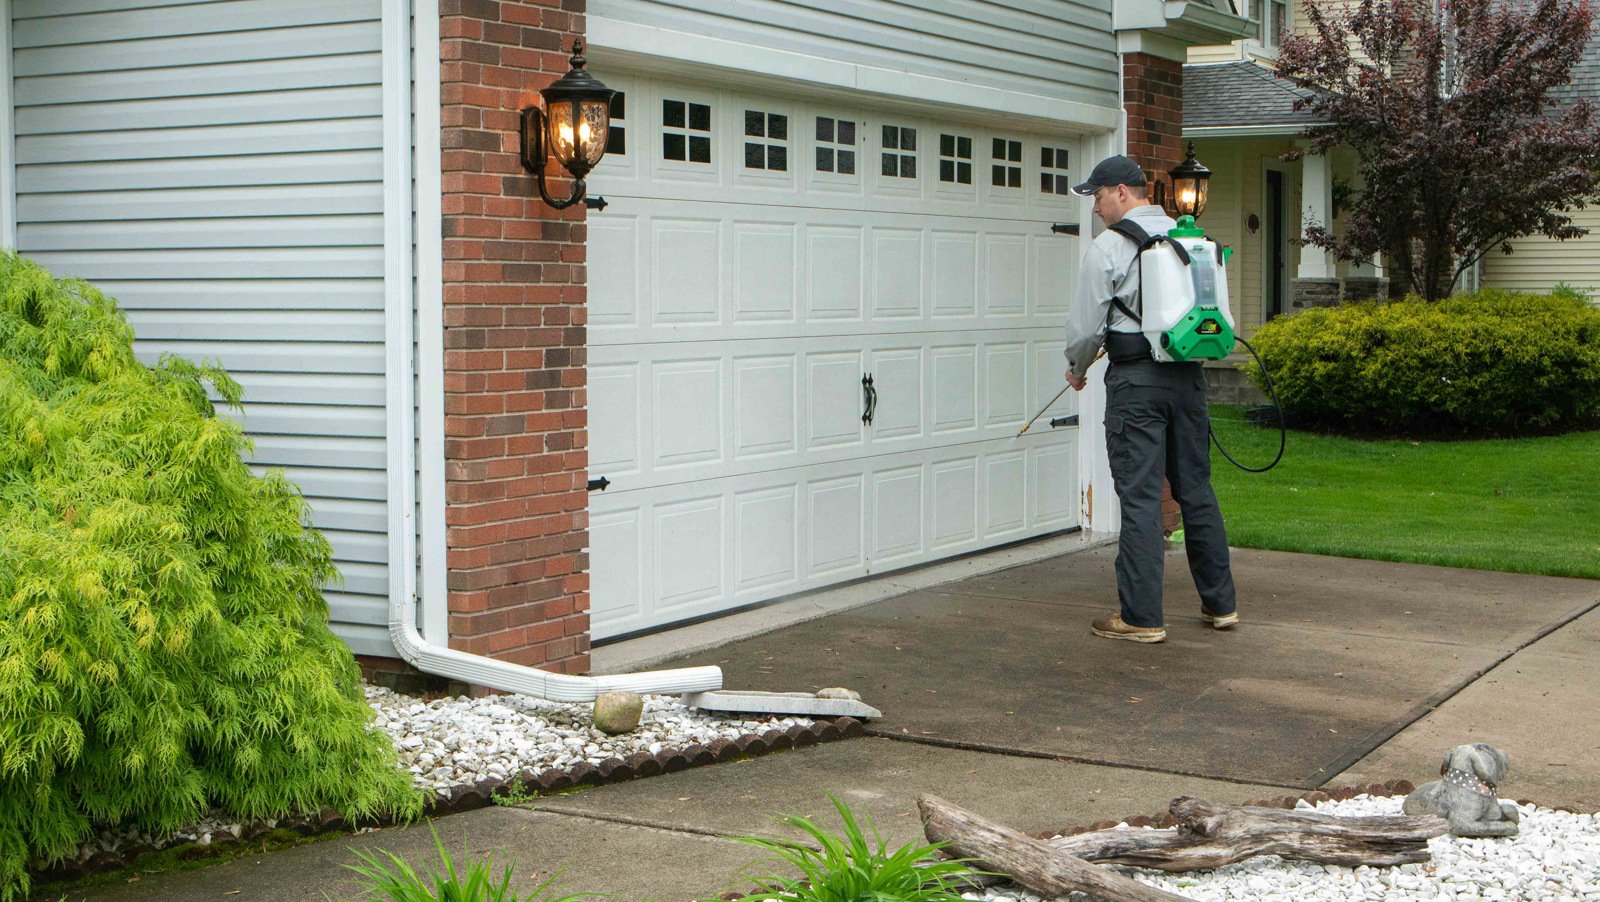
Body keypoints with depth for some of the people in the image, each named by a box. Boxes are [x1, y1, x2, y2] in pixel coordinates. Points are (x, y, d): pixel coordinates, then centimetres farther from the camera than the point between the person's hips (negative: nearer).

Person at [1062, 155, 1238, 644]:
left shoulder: (1108, 246, -7)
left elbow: (1086, 326, -6)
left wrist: (1076, 369, 13)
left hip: (1135, 381, -6)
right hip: (1188, 375, 6)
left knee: (1140, 497, -4)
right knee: (1196, 488, 13)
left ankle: (1142, 617, -2)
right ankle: (1220, 602, 19)